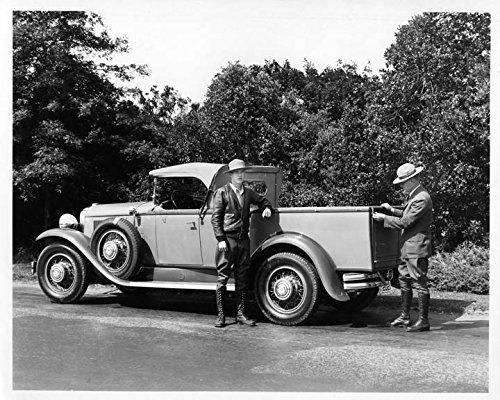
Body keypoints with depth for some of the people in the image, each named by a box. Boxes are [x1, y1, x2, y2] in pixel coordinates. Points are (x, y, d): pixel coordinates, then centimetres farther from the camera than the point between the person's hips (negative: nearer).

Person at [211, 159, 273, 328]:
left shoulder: (248, 192, 13)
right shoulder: (222, 192, -2)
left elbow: (262, 200, 32)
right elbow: (216, 218, -5)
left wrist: (267, 207, 9)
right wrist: (220, 239, -12)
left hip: (244, 240, 5)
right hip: (227, 240, -5)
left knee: (242, 279, 8)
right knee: (222, 278, -2)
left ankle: (240, 314, 14)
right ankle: (220, 315, 4)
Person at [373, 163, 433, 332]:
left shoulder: (421, 199, -18)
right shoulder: (414, 196, 14)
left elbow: (405, 222, -20)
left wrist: (384, 218, -11)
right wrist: (393, 210, 11)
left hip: (417, 249, -10)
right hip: (407, 248, 10)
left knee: (420, 284, -3)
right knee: (404, 281, 15)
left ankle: (423, 321, 4)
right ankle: (404, 317, 25)